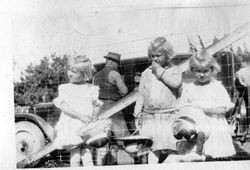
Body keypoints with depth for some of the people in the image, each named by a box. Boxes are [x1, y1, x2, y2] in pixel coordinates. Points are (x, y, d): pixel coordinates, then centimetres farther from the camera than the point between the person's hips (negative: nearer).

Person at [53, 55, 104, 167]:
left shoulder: (91, 89, 8)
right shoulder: (65, 88, 5)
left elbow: (97, 106, 14)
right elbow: (64, 106, -7)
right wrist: (80, 116, -19)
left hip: (87, 128, 1)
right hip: (71, 127, -1)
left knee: (87, 158, -1)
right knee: (75, 158, -1)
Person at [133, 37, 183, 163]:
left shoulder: (175, 70, 6)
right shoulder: (146, 72, 16)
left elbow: (175, 83, -16)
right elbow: (141, 94, 17)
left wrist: (159, 71, -7)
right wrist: (137, 113, 9)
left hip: (168, 118, -3)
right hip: (149, 119, 3)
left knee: (170, 150, -7)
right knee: (151, 151, -3)